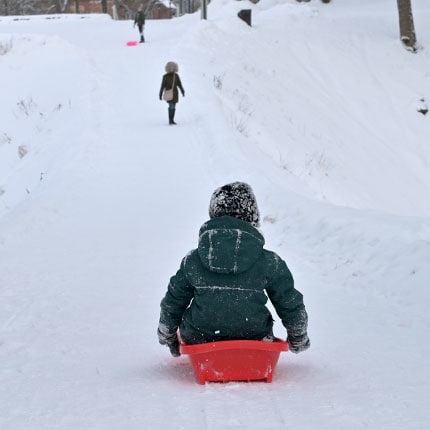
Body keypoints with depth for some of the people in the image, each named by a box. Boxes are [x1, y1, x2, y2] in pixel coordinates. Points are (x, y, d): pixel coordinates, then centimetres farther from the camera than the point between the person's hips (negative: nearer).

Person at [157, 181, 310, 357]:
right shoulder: (270, 263, -8)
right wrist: (299, 339, 21)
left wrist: (167, 336, 28)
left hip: (199, 341, 0)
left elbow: (171, 306, 8)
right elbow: (291, 307, 2)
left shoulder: (192, 262, -4)